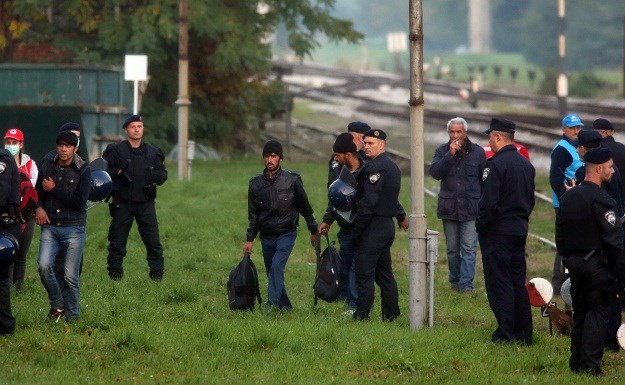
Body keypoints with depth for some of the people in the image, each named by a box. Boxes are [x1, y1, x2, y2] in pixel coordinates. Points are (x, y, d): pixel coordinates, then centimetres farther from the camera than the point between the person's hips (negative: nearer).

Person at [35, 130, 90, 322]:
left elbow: (80, 202, -12)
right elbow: (37, 193, 19)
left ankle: (72, 317, 11)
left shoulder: (83, 170, -4)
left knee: (71, 276, -3)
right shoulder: (47, 168, 8)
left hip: (74, 229, -3)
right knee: (44, 265, -18)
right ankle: (56, 304, 3)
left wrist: (54, 189, -10)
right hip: (50, 227, 3)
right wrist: (38, 208, -2)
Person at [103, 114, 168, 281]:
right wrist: (118, 173, -19)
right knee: (117, 243, 3)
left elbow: (163, 174, 13)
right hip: (122, 203, -2)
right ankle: (115, 276, 13)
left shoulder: (153, 152, 9)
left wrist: (155, 175, -9)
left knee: (153, 242, -1)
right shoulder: (115, 151, 0)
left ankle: (157, 276, 7)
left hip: (146, 204, 2)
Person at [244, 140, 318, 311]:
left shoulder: (292, 180, -6)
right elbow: (253, 215, 11)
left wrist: (314, 231, 7)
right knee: (272, 272, 7)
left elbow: (305, 207, 3)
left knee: (277, 266, -22)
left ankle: (272, 304, -26)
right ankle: (285, 306, 19)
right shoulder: (256, 184, 3)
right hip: (267, 237, 4)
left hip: (286, 234, -4)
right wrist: (249, 239, 8)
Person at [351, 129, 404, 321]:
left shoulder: (375, 168, -16)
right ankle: (391, 314, 16)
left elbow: (368, 203, -20)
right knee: (384, 273, 14)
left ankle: (362, 314, -8)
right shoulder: (392, 166, 16)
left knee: (364, 273, -7)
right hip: (387, 224, 10)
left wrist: (356, 230, -16)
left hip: (373, 226, -10)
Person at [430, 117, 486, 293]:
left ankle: (466, 284, -9)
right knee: (452, 249, 10)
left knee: (469, 249, -7)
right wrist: (450, 155, -19)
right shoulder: (442, 151, 4)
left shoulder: (477, 151, 1)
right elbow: (435, 173, -11)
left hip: (471, 209, -2)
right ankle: (455, 281, 21)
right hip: (449, 208, 2)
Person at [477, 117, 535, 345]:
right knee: (518, 282, 12)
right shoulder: (526, 165, 10)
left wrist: (481, 225, -7)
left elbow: (488, 202, -20)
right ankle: (524, 334, 14)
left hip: (497, 232, -8)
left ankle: (506, 333, -4)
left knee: (499, 283, -3)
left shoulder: (495, 164, -16)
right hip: (520, 230, 8)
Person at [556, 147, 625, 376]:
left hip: (574, 262, 8)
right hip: (598, 263, -8)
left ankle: (577, 363, 17)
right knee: (598, 313, -3)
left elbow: (560, 234, 15)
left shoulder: (568, 197, 10)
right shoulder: (600, 200, -16)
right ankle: (591, 365, -6)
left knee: (580, 312, 15)